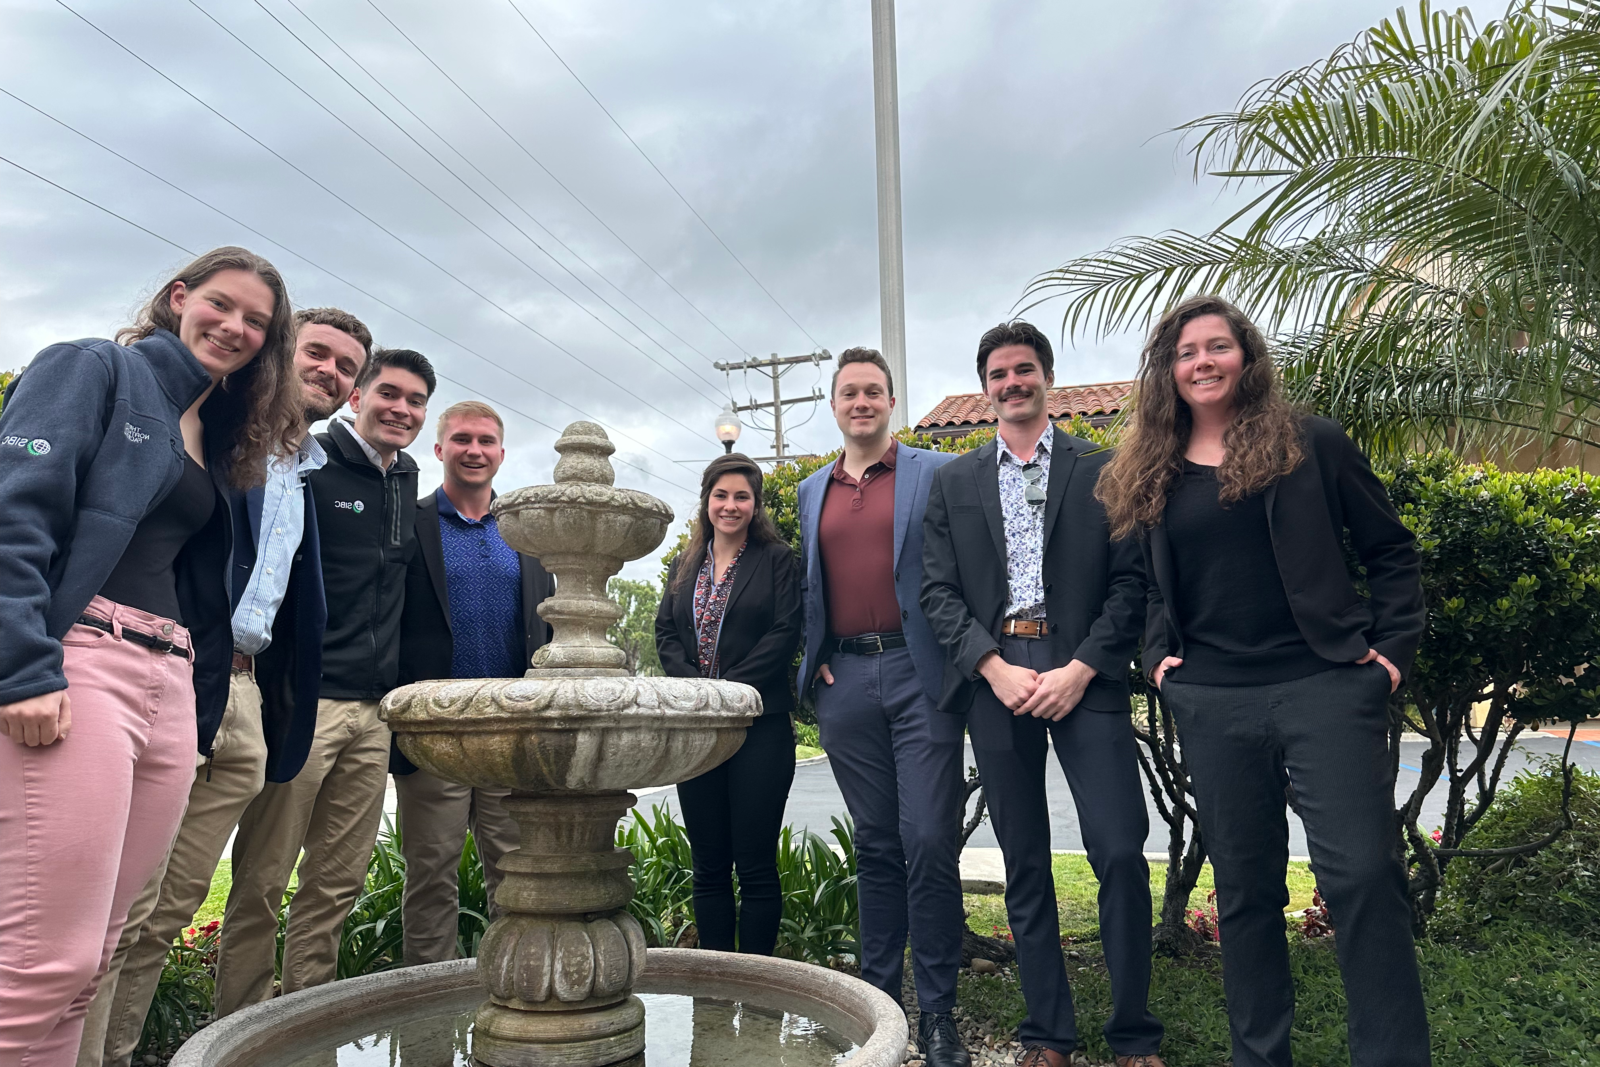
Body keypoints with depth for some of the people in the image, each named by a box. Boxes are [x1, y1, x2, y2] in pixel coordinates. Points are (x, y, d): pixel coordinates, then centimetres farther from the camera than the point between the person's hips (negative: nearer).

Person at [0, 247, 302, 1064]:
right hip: (72, 672, -7)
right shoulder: (94, 369, 4)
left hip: (170, 686, 7)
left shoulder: (217, 441, 25)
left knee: (84, 962, 9)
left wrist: (203, 706, 17)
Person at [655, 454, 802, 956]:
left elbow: (785, 634, -7)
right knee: (708, 865, 10)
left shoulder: (777, 560, 2)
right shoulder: (684, 566, 16)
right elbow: (665, 632, 9)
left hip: (760, 726, -4)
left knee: (756, 864, -1)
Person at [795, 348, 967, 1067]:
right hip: (845, 679, 4)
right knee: (874, 843, 11)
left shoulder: (937, 474, 3)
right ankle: (878, 993, 22)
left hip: (919, 673, -4)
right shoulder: (812, 491, 16)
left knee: (929, 841, -5)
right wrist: (815, 657, 10)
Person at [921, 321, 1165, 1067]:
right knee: (1025, 864, 7)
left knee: (1120, 853, -6)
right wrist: (994, 667, -8)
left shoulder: (1101, 469, 8)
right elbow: (938, 591, 5)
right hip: (993, 678, 2)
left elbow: (1130, 580, 1)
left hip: (1084, 676, -1)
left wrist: (1080, 670, -11)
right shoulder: (953, 483, 13)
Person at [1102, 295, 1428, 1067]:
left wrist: (1394, 646, -3)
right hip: (1212, 703, 3)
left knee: (1363, 875, -9)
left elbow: (1391, 551, 6)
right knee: (1243, 888, 10)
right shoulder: (1149, 472, 10)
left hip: (1326, 685, -2)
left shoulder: (1312, 444, 3)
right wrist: (1157, 654, 4)